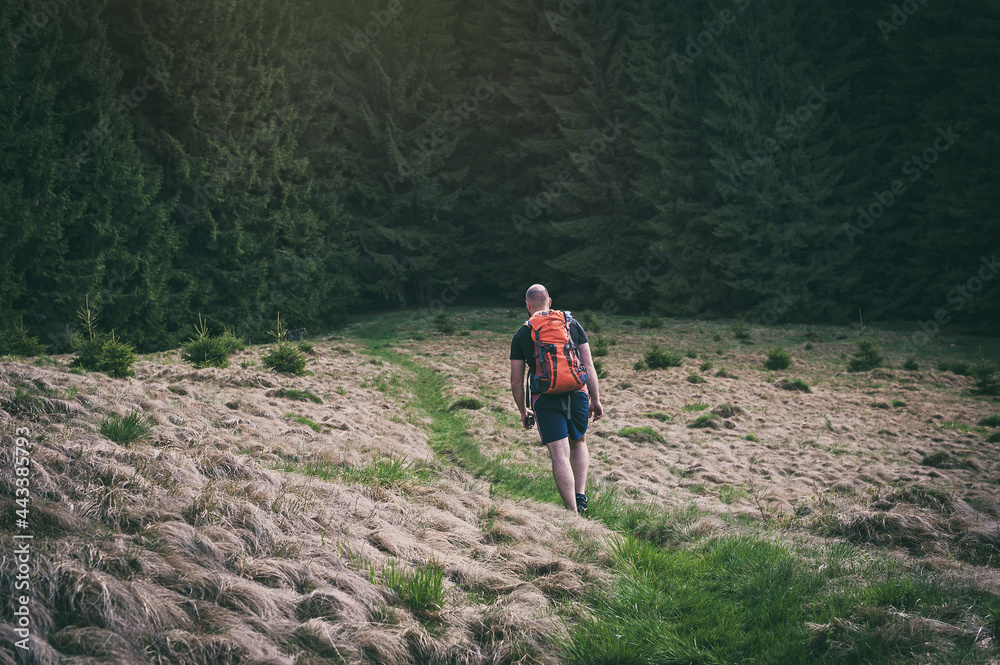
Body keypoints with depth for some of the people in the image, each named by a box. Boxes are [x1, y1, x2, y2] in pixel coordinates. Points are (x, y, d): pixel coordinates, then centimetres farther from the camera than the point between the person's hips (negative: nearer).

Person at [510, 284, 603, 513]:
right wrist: (596, 400, 11)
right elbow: (588, 365, 6)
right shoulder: (572, 324, 9)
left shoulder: (521, 335, 6)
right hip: (577, 392, 2)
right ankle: (580, 496, 14)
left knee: (560, 455, -3)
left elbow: (516, 381, 7)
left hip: (545, 398, -2)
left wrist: (522, 410, 19)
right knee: (578, 444, 25)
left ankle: (572, 513, -8)